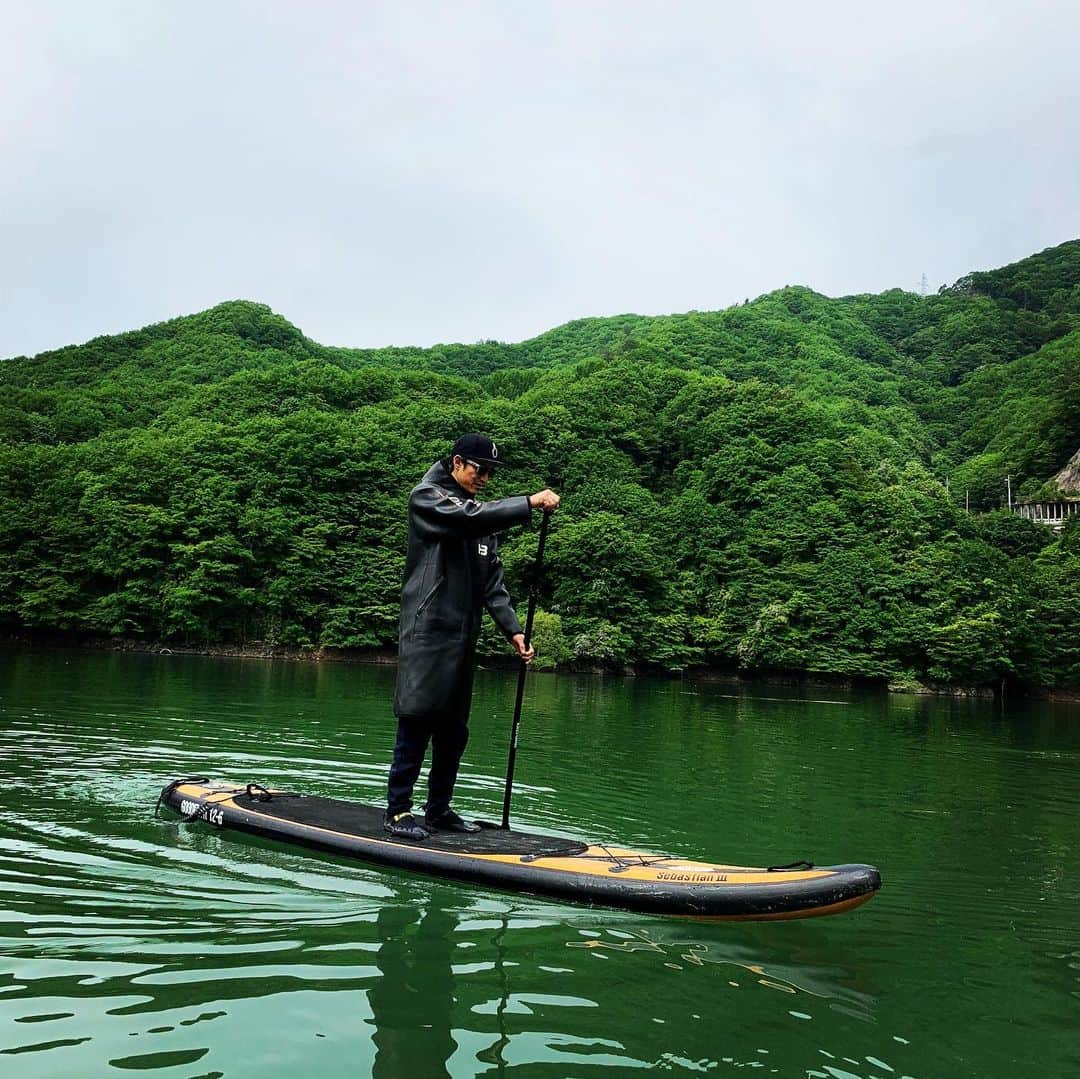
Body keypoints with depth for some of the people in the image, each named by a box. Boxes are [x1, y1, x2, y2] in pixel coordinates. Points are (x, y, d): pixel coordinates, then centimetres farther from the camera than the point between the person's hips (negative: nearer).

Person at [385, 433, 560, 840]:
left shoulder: (483, 518, 18)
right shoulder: (426, 497, -2)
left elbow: (493, 582, 13)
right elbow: (469, 517, -22)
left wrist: (513, 629, 2)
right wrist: (530, 503, -27)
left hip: (462, 638, 7)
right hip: (426, 634, -7)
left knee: (454, 730, 10)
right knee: (417, 723, -7)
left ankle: (438, 810, 20)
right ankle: (397, 811, 2)